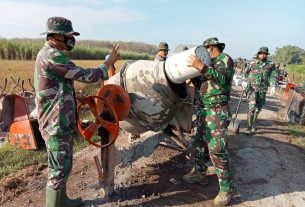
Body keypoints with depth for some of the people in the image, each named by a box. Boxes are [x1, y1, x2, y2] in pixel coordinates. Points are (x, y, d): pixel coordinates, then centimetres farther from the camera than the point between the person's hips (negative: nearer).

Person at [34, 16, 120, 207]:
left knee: (63, 166, 21)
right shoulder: (51, 56, -18)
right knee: (60, 169, 1)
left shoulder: (51, 55, 16)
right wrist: (110, 61, -7)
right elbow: (86, 76, -20)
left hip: (61, 122, 10)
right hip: (57, 124, -10)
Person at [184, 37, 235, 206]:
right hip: (205, 110, 9)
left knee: (217, 150, -9)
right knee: (199, 143, 16)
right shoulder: (212, 62, 17)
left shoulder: (225, 59, -7)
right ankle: (199, 173, 33)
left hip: (218, 112, -9)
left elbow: (222, 80, -24)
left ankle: (227, 188, 5)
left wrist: (201, 67, -28)